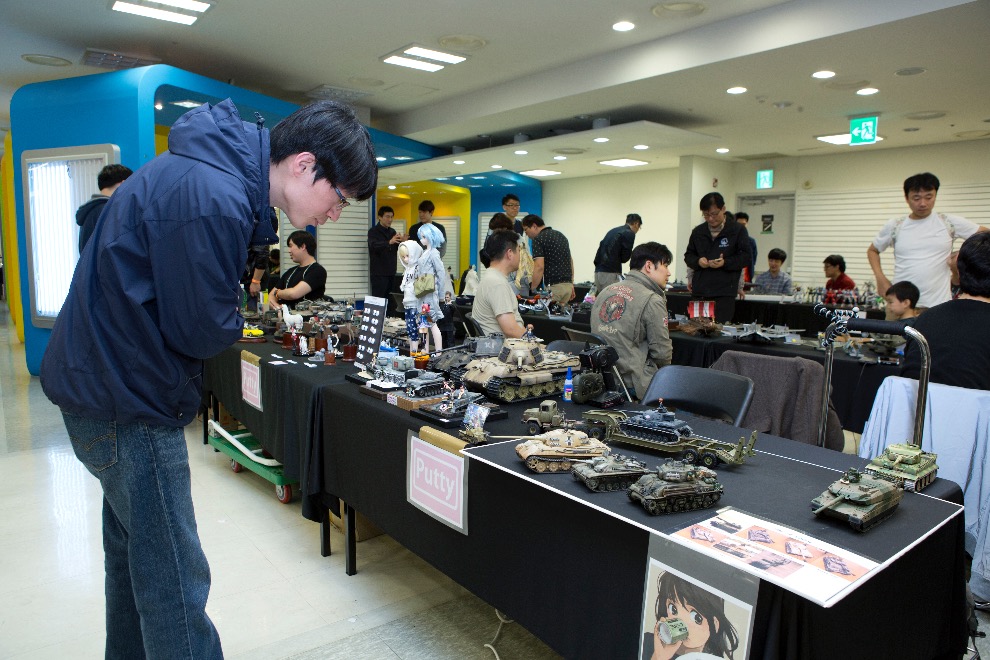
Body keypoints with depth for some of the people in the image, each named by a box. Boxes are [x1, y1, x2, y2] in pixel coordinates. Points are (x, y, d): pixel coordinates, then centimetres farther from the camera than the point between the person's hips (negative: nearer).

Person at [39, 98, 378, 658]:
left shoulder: (215, 170, 5)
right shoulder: (214, 199, -28)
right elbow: (202, 331, -22)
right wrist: (249, 321, -4)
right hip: (127, 401, -10)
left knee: (133, 549, 25)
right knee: (175, 580, -2)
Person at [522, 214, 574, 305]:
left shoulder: (538, 239, -8)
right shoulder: (561, 235, 18)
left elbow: (539, 267, -18)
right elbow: (570, 261, 20)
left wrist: (532, 290, -14)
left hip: (553, 286, -8)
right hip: (568, 285, 8)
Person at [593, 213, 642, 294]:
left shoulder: (613, 230, 20)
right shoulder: (629, 234, -5)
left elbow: (600, 250, 17)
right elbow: (625, 257, -7)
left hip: (598, 272, 8)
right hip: (611, 273, -8)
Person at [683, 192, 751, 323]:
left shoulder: (737, 230, 0)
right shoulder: (698, 232, 12)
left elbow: (746, 257, -2)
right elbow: (688, 256, 17)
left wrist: (725, 263, -17)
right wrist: (698, 261, -5)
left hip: (725, 294, -4)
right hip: (699, 292, 4)